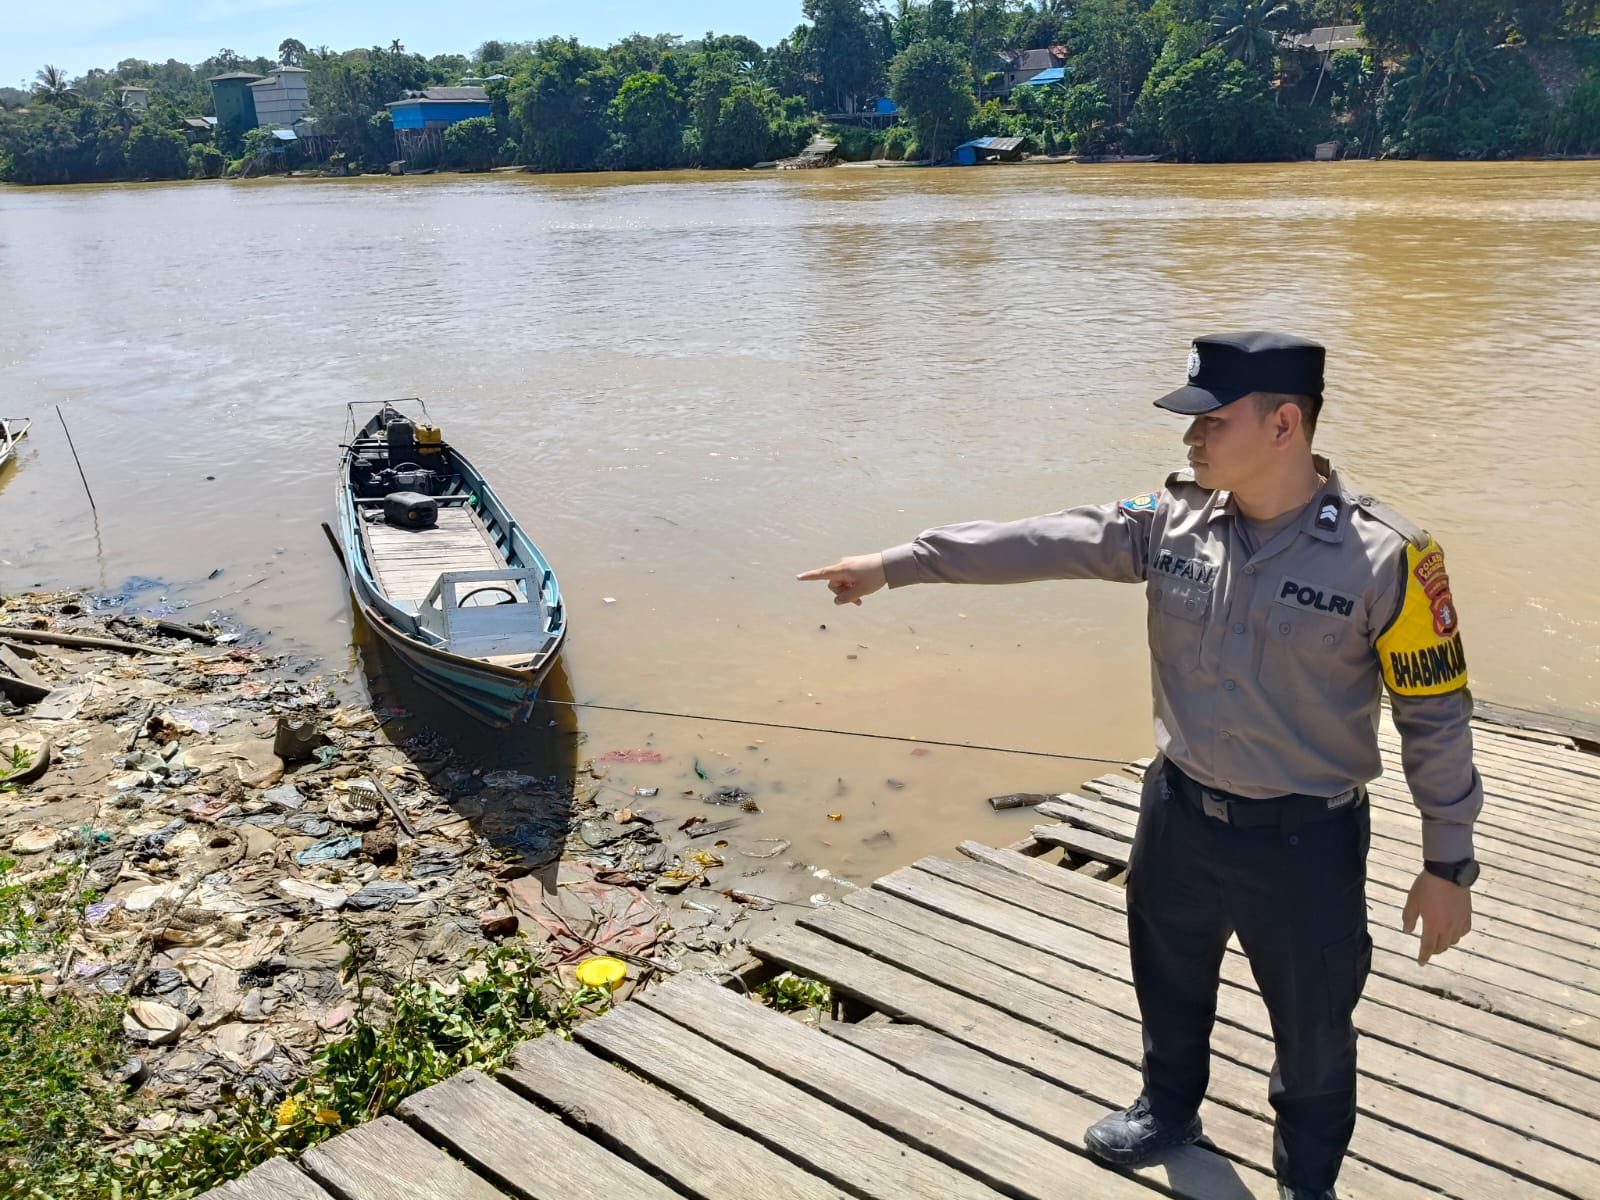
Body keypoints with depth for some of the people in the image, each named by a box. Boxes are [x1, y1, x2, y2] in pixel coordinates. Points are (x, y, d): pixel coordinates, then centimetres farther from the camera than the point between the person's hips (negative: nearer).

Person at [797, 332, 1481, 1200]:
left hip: (1304, 839, -4)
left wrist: (1447, 863, -7)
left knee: (1312, 1022, 17)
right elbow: (1039, 544, -8)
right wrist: (897, 564, -9)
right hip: (1177, 811, 5)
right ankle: (1169, 1108, 55)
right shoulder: (1172, 520, -8)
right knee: (1169, 981, 26)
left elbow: (1436, 717, -12)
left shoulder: (1383, 558, -20)